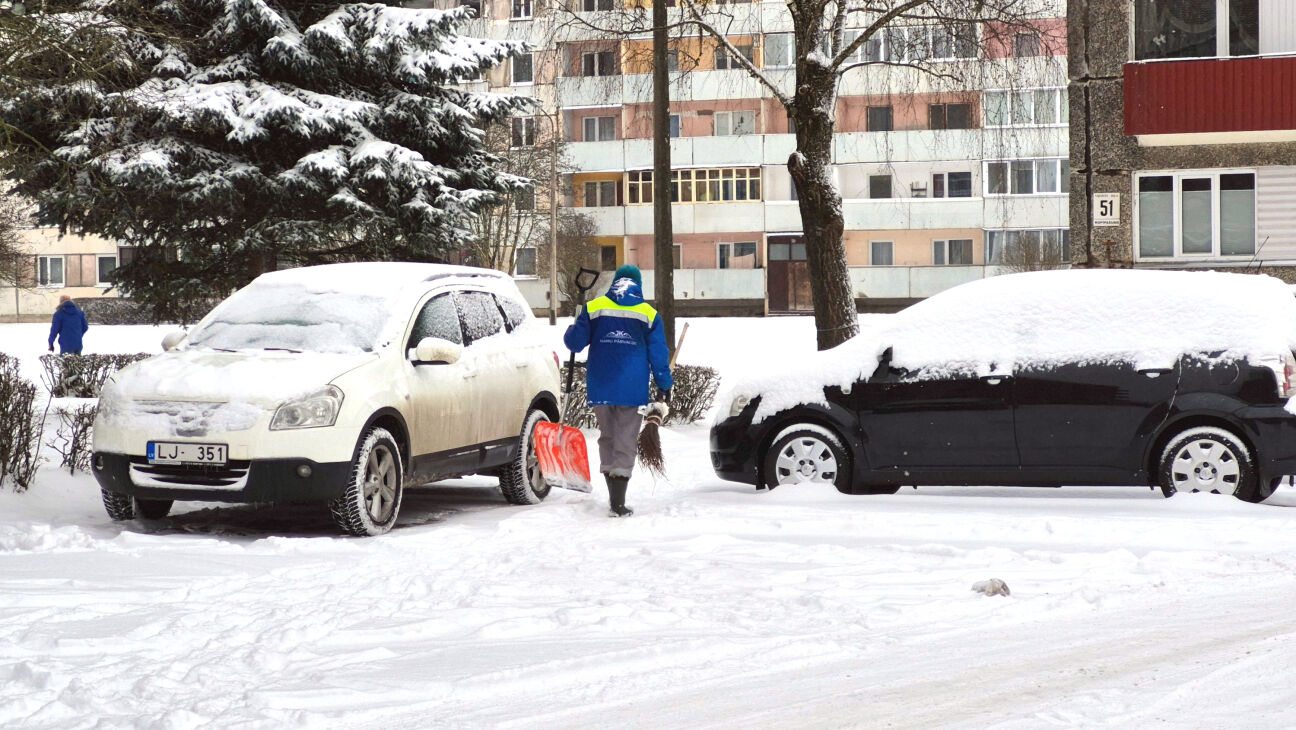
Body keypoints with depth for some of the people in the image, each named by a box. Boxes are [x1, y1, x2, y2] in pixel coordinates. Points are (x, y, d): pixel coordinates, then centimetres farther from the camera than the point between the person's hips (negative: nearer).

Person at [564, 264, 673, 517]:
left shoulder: (594, 308, 1)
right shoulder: (648, 314, 1)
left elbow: (574, 342, 2)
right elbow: (658, 354, 4)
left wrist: (571, 330, 25)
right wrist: (664, 385, 14)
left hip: (600, 388, 1)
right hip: (632, 389, -1)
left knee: (607, 437, 16)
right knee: (626, 442, 2)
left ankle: (614, 496, 17)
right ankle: (618, 502, -4)